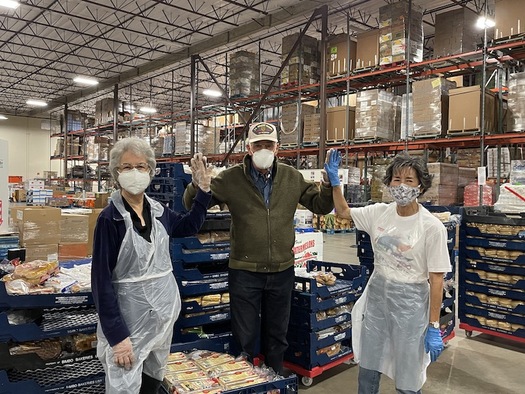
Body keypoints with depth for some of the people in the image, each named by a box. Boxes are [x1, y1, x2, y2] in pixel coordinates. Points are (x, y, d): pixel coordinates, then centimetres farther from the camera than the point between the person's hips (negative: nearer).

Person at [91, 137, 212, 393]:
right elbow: (102, 279, -17)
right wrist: (117, 335, -19)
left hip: (165, 308, 6)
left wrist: (204, 187, 9)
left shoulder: (158, 211, -1)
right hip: (129, 316, -5)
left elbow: (190, 224, 19)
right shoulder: (110, 218, -16)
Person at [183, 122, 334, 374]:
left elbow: (321, 206, 8)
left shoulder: (292, 178, 0)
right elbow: (193, 205, -3)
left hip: (282, 271, 3)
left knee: (277, 337, 22)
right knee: (245, 340, 12)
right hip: (244, 271, -3)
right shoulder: (231, 178, -8)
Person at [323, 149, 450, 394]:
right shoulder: (379, 212, -3)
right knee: (368, 367, 19)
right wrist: (334, 179, 0)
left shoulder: (432, 227, -16)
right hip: (376, 294, 5)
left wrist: (434, 327, -11)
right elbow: (343, 212, 12)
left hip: (410, 301, -4)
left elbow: (436, 279, -13)